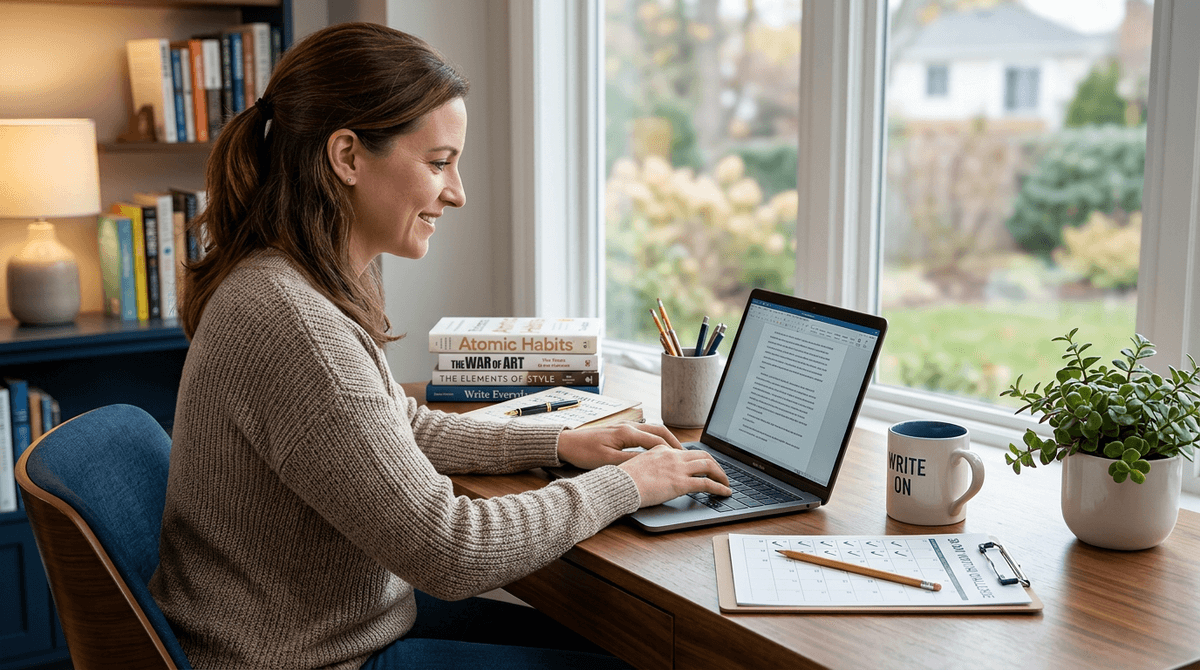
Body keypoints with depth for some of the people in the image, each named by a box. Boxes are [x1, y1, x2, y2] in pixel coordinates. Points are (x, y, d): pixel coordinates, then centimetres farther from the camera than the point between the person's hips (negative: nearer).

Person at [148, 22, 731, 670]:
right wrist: (625, 484, -15)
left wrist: (559, 443, 6)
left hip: (345, 617, 9)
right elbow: (450, 553, -28)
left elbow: (401, 427, 16)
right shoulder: (288, 323, -30)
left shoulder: (310, 284, 1)